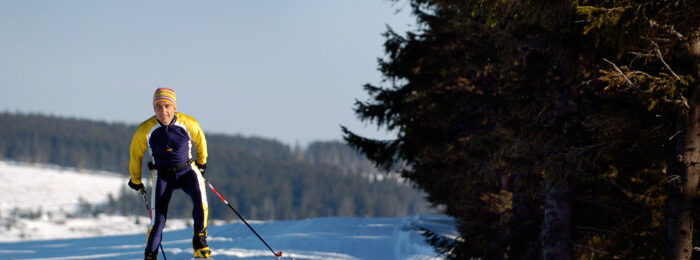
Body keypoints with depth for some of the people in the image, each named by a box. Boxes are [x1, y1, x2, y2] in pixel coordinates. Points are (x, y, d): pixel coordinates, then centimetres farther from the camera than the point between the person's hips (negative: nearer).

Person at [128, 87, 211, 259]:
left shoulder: (188, 124, -16)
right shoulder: (145, 130, -17)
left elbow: (200, 140, 8)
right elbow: (136, 155, 3)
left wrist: (201, 163, 22)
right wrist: (135, 180, 15)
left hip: (188, 170, 0)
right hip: (162, 175, 0)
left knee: (200, 200, -27)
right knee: (158, 219, -11)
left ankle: (199, 243, -9)